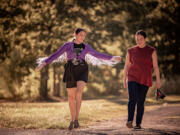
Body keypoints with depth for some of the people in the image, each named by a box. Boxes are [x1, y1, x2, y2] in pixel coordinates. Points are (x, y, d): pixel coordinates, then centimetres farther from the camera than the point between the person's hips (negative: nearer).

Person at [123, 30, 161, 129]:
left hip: (145, 80, 0)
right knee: (132, 99, -19)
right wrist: (124, 80, 7)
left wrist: (158, 80, -7)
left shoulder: (151, 51, 0)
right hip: (132, 78, 0)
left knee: (140, 102, 0)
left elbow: (155, 66, -2)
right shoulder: (131, 51, 4)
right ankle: (129, 121, -26)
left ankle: (138, 123, 10)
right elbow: (126, 65, 9)